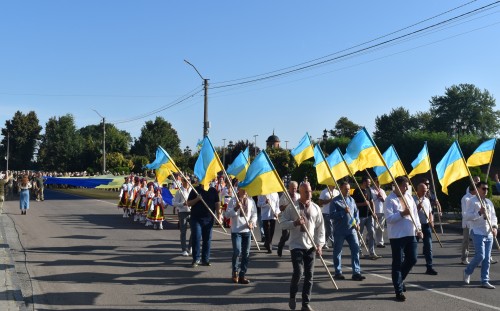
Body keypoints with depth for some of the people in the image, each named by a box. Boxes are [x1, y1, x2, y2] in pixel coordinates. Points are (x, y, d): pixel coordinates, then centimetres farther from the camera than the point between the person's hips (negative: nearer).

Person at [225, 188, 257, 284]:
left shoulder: (250, 201, 6)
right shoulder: (233, 200, -3)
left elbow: (254, 214, 10)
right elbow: (227, 215, -6)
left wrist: (252, 222, -8)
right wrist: (236, 208, -20)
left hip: (247, 230, 4)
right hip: (236, 230, -4)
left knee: (246, 253, 5)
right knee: (237, 251, -13)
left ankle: (242, 275, 16)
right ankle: (235, 272, 11)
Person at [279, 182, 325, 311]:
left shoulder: (316, 208, 7)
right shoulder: (292, 207, -1)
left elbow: (320, 228, 8)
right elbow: (283, 224, -2)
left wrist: (319, 244, 0)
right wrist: (295, 223, -18)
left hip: (311, 246, 3)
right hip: (296, 245, -3)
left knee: (309, 275, 3)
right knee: (298, 272, -12)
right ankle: (292, 296, 15)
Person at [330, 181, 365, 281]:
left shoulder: (351, 200, 12)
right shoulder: (335, 201, -7)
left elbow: (356, 212, 18)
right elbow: (332, 215, -14)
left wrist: (357, 222, 3)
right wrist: (344, 212, -22)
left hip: (351, 229, 5)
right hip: (339, 231, -5)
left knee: (356, 249, -3)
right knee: (337, 251, 5)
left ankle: (356, 272, 2)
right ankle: (338, 272, 17)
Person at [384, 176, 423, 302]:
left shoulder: (409, 198, 12)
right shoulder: (390, 200, -11)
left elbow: (415, 214, 16)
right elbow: (389, 218, -18)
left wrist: (418, 228, 6)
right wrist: (402, 214, -26)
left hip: (410, 234, 7)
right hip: (397, 236, -7)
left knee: (412, 259, 11)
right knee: (398, 263, -1)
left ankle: (399, 280, 35)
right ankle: (399, 291, 5)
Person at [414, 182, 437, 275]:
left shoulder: (427, 200, 12)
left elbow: (430, 212, 20)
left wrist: (431, 221, 2)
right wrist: (418, 208, -24)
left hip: (426, 226, 5)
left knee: (428, 247, 1)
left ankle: (429, 267, 2)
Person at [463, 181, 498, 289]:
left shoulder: (489, 202, 16)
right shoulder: (472, 201, -4)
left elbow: (493, 216, 19)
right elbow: (467, 216, -12)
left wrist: (494, 227, 2)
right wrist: (479, 213, -22)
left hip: (489, 234, 6)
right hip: (478, 233, -6)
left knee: (487, 259, 6)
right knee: (480, 256, -12)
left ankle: (485, 281, 13)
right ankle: (467, 272, 13)